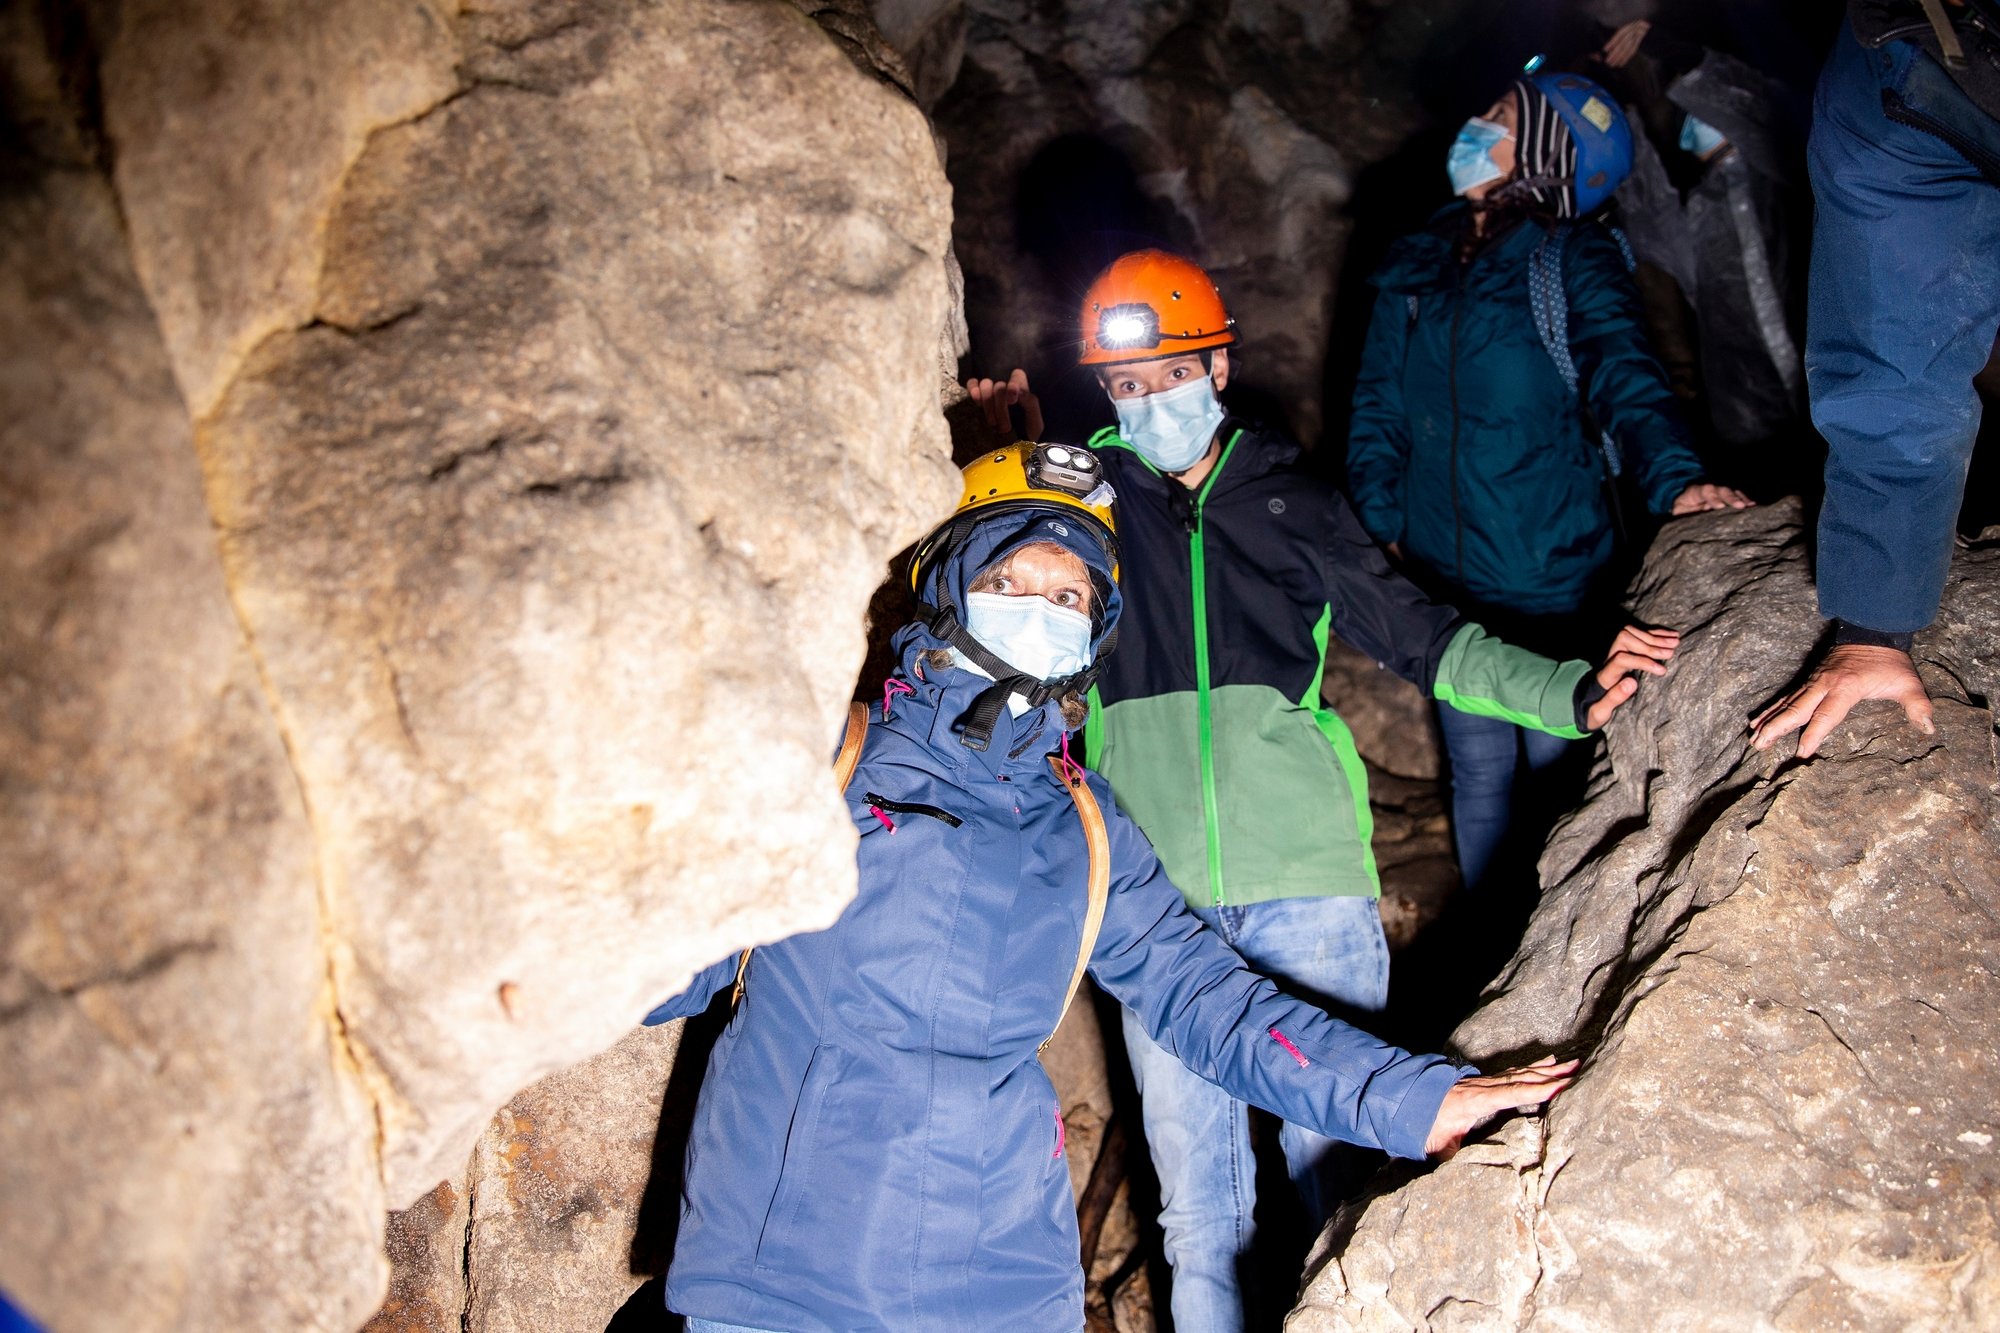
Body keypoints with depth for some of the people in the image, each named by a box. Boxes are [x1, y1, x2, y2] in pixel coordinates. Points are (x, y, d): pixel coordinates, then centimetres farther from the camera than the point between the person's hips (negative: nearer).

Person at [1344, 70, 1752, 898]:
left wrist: (1673, 477, -33)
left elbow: (1622, 375, -16)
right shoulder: (1414, 268, 9)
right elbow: (1378, 405, 11)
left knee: (1557, 762, 6)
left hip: (1552, 575, -3)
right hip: (1444, 575, 3)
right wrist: (1381, 520, -1)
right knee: (1480, 771, 9)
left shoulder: (1574, 263, -2)